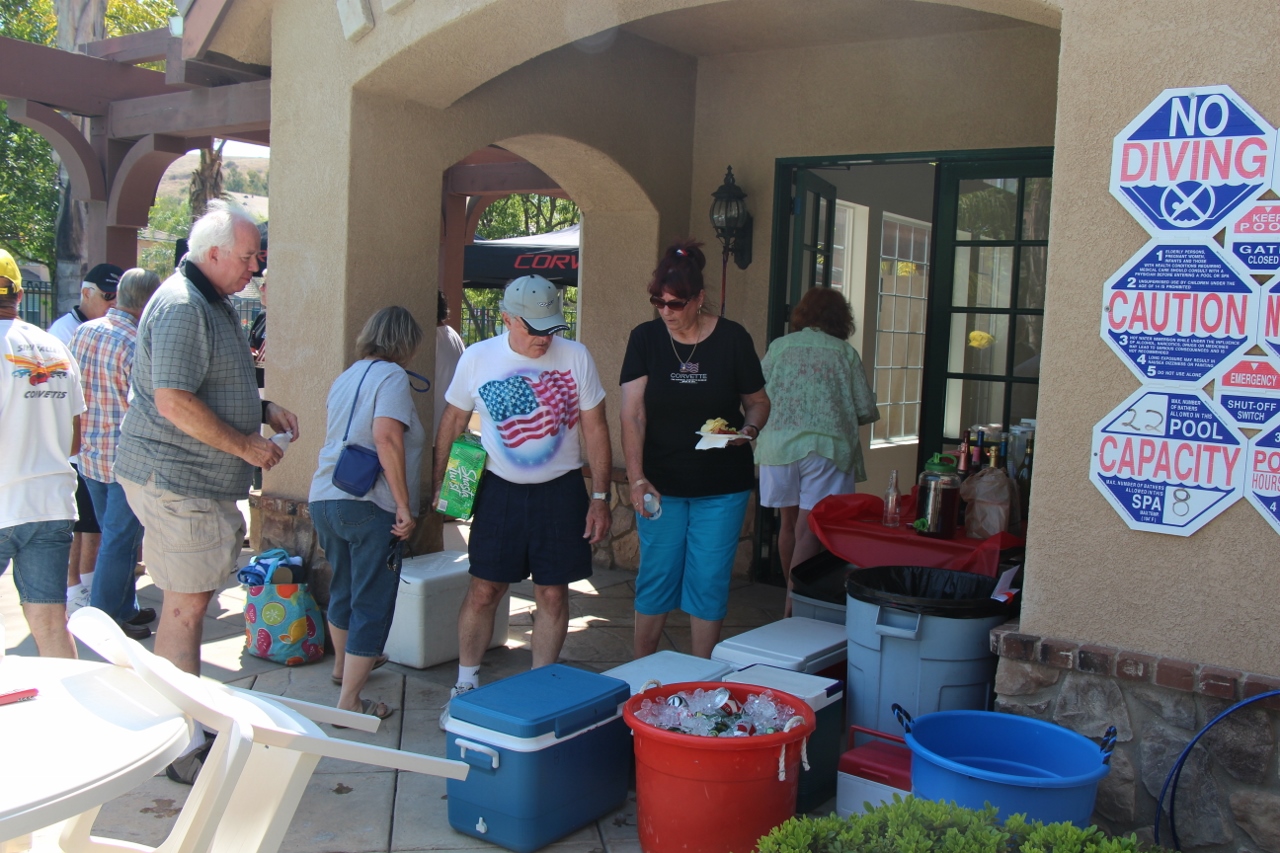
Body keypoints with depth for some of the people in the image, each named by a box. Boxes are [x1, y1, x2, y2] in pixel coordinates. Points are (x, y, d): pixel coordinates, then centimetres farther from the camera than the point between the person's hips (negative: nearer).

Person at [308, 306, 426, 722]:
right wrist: (405, 506, -21)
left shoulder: (346, 376, 16)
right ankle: (349, 701, 3)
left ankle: (344, 664, 46)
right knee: (372, 604, 0)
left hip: (323, 498, 8)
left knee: (343, 589, 26)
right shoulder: (391, 376, -9)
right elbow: (386, 437, -23)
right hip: (369, 505, -8)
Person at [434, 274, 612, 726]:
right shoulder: (477, 358, -5)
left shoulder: (576, 357, -7)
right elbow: (452, 423, 7)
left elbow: (595, 430, -1)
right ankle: (465, 686, 21)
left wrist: (599, 497, -3)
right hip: (500, 489, 0)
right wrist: (438, 484, 5)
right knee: (483, 591, 3)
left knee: (553, 594, 6)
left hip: (560, 490, 0)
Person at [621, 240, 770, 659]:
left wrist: (749, 428, -16)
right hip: (661, 483, 1)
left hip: (722, 486, -1)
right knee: (655, 577, 7)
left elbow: (758, 400, 6)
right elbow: (632, 413, -8)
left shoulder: (732, 338, -5)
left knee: (709, 581, 4)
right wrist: (637, 478, -17)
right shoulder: (645, 338, -4)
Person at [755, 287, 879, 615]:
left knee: (789, 523, 16)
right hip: (826, 448, -3)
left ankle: (793, 596, 28)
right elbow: (867, 411, 2)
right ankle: (794, 605, -11)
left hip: (779, 445, 3)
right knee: (809, 530, -4)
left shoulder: (779, 346, 6)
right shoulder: (845, 352, 2)